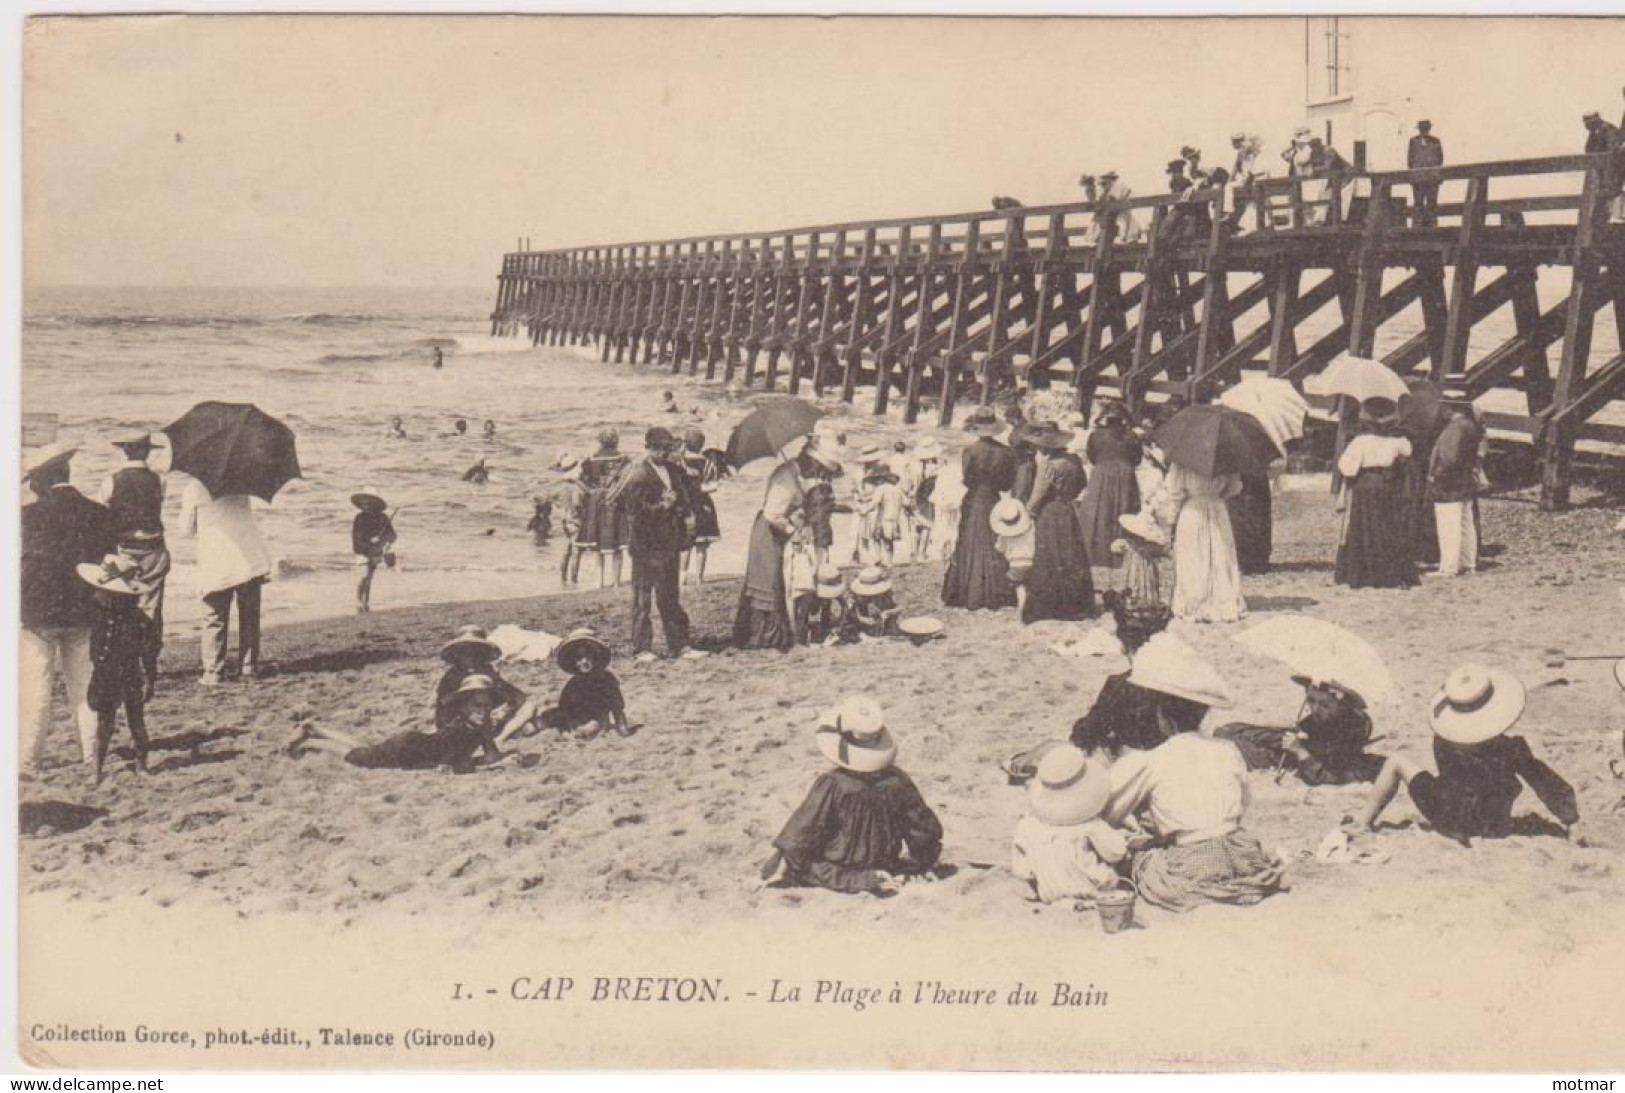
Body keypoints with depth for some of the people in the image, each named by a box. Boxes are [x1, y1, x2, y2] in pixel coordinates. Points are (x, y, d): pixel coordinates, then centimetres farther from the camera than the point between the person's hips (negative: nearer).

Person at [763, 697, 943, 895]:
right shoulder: (897, 782, -14)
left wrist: (784, 858, -1)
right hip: (883, 863, 7)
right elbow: (924, 828, -2)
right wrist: (923, 862, 16)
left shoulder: (831, 785, -26)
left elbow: (804, 828, -16)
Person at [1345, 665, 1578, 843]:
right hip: (1493, 827, 0)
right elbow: (1542, 781, -9)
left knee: (1398, 762, 14)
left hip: (1443, 818, 0)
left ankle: (1365, 820, 16)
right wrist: (1569, 813, 6)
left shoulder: (1442, 741, -14)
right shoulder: (1511, 750, -20)